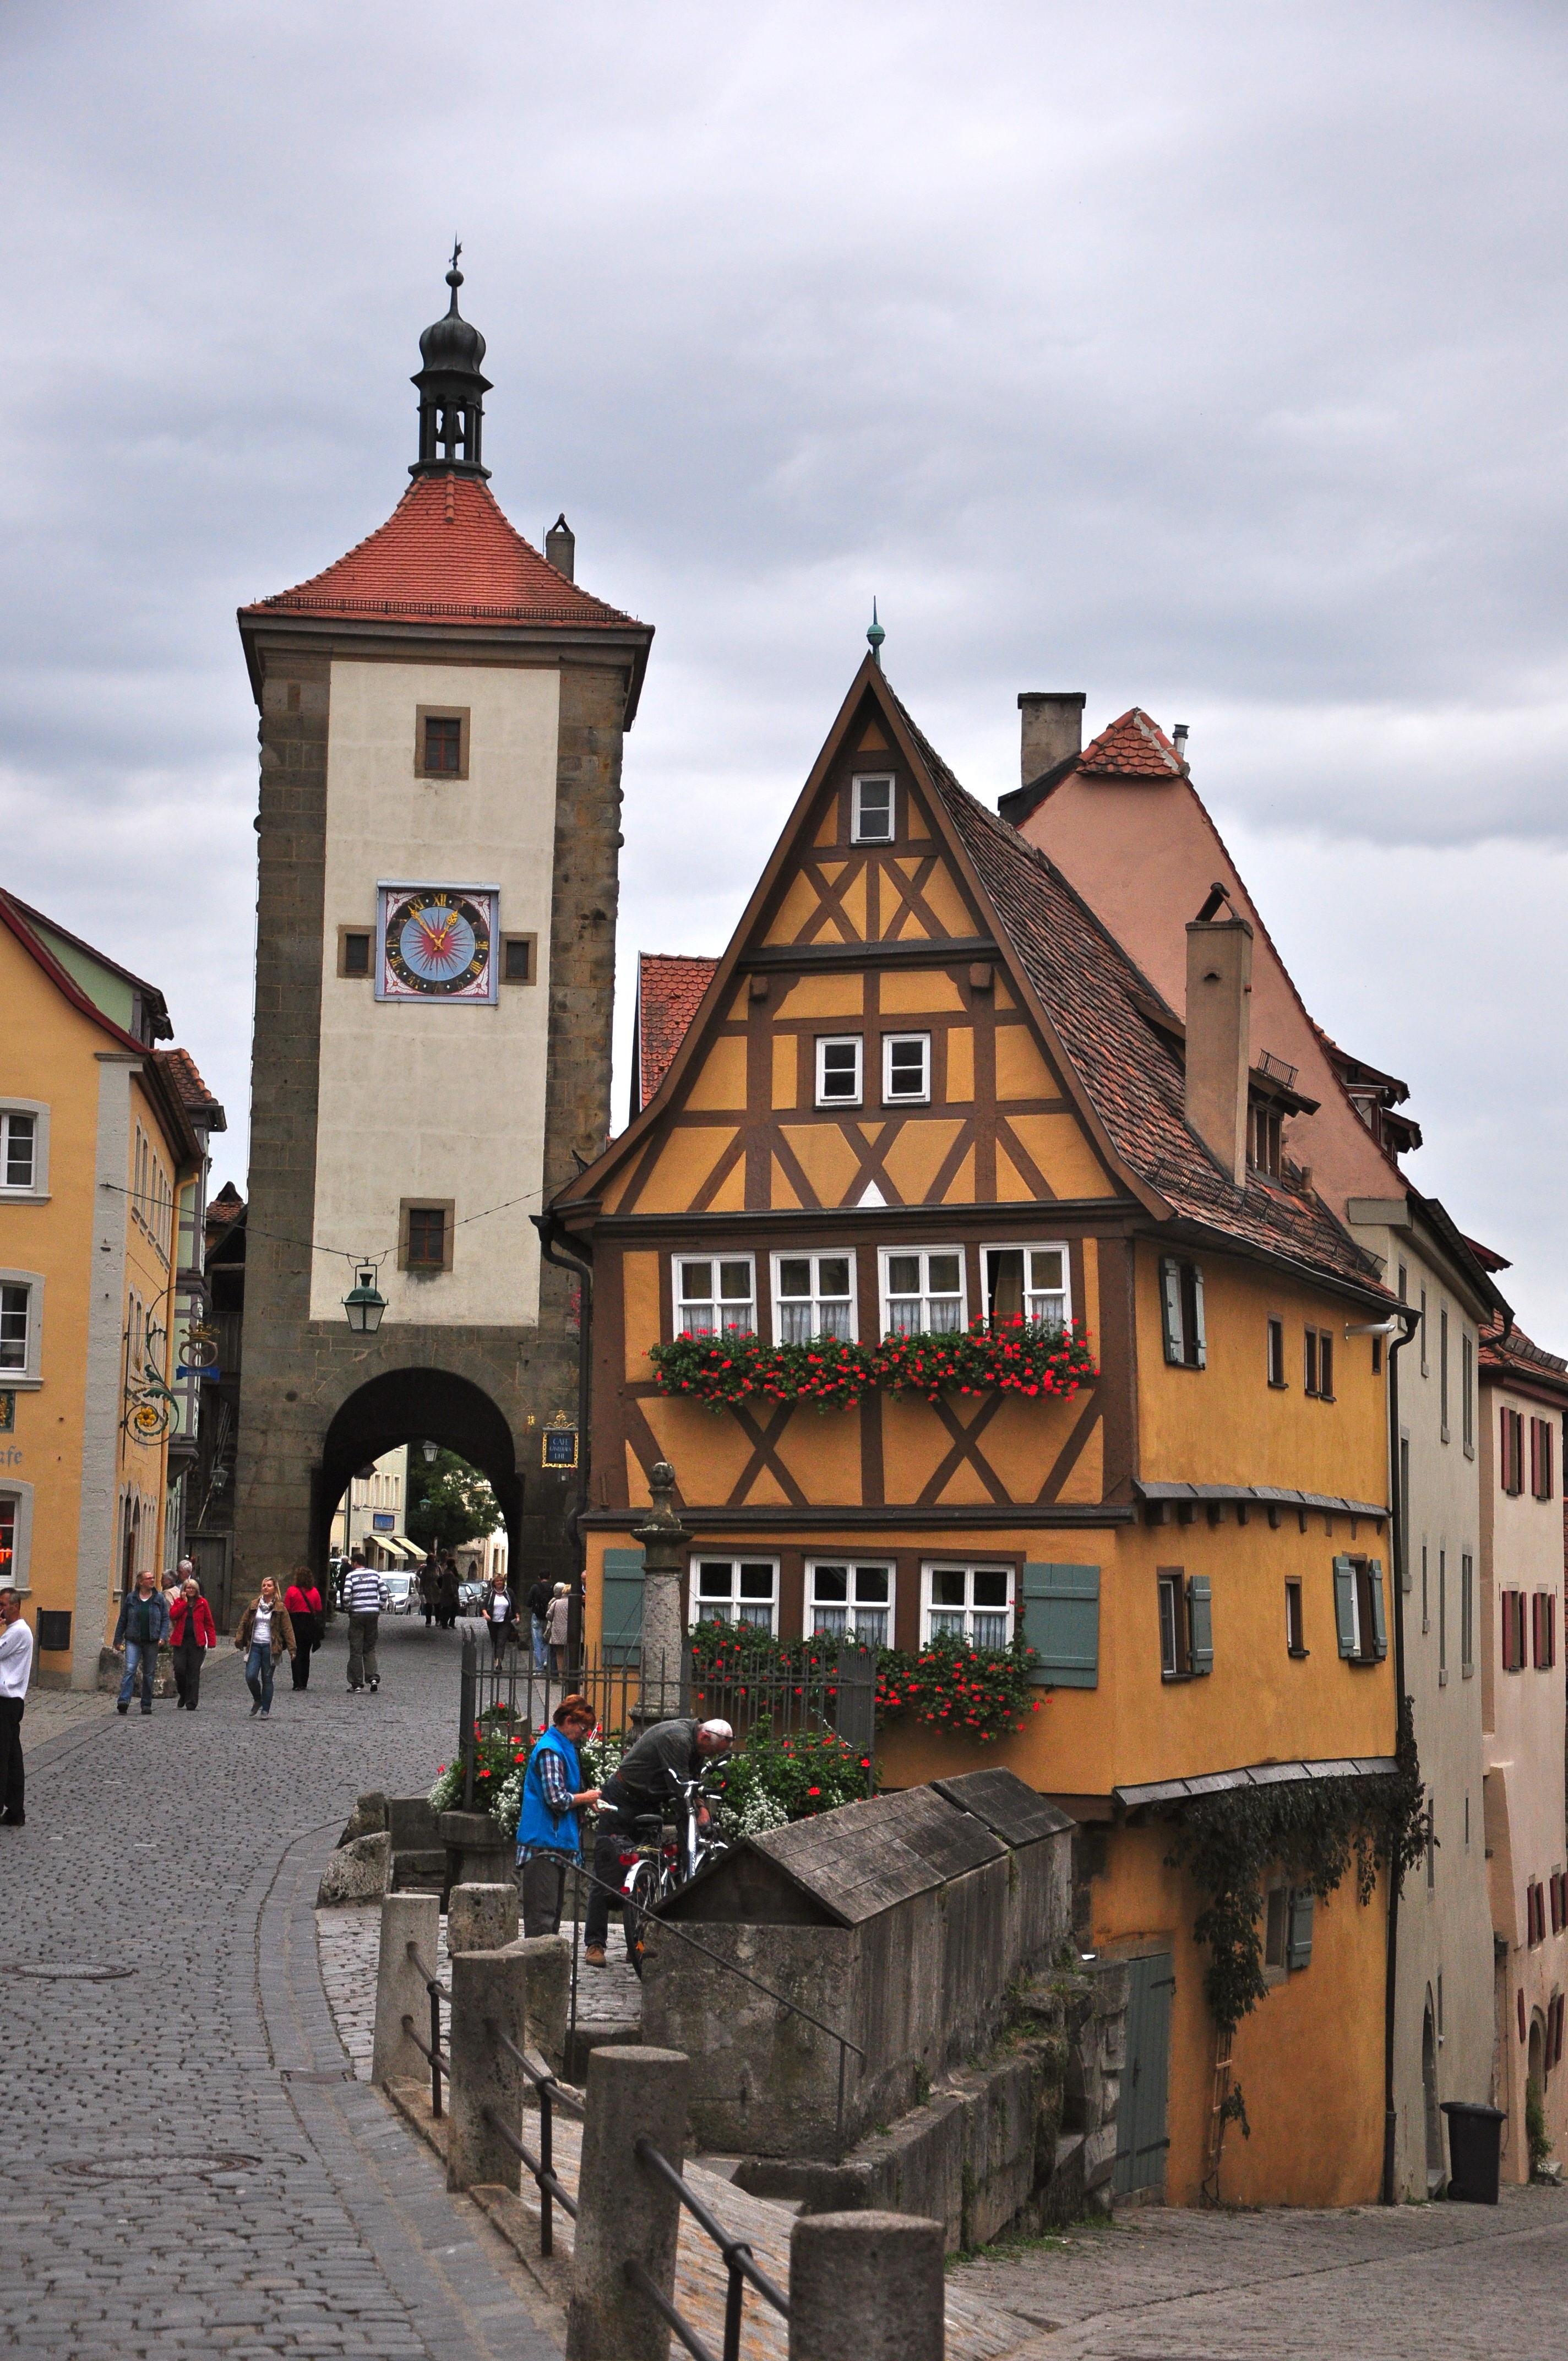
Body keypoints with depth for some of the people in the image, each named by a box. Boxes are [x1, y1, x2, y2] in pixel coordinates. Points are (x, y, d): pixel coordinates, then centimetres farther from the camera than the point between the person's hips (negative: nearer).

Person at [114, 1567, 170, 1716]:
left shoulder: (159, 1598, 4)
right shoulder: (131, 1598, 4)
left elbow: (165, 1619, 4)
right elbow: (123, 1619, 9)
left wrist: (163, 1637, -9)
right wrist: (118, 1639, 8)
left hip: (152, 1642, 1)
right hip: (133, 1641, -1)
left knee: (149, 1673, 6)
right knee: (130, 1670, -15)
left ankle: (146, 1704, 14)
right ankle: (124, 1701, -22)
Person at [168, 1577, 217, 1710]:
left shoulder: (202, 1603, 7)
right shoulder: (178, 1602, 10)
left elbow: (209, 1623, 6)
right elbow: (172, 1615, -9)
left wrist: (212, 1641, -2)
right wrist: (184, 1602, -8)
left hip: (197, 1642, -1)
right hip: (181, 1641, 1)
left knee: (194, 1672, -1)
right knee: (179, 1669, -8)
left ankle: (192, 1703, 2)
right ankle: (183, 1695, 17)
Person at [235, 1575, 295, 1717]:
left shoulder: (280, 1608, 1)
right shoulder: (254, 1606, 10)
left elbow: (287, 1629, -2)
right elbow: (244, 1623, 12)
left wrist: (292, 1648, -10)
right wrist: (239, 1640, 2)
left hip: (270, 1647, -3)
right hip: (254, 1647, 3)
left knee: (267, 1679, 1)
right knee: (250, 1677, -7)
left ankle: (265, 1710, 10)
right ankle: (258, 1700, 19)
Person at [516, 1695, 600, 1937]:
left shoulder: (565, 1748, 18)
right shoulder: (550, 1751, -14)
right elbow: (557, 1799, -21)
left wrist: (587, 1801, 10)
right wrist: (586, 1798, -6)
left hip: (558, 1845, 10)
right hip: (544, 1845, -10)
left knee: (553, 1911, 14)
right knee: (542, 1917, -10)